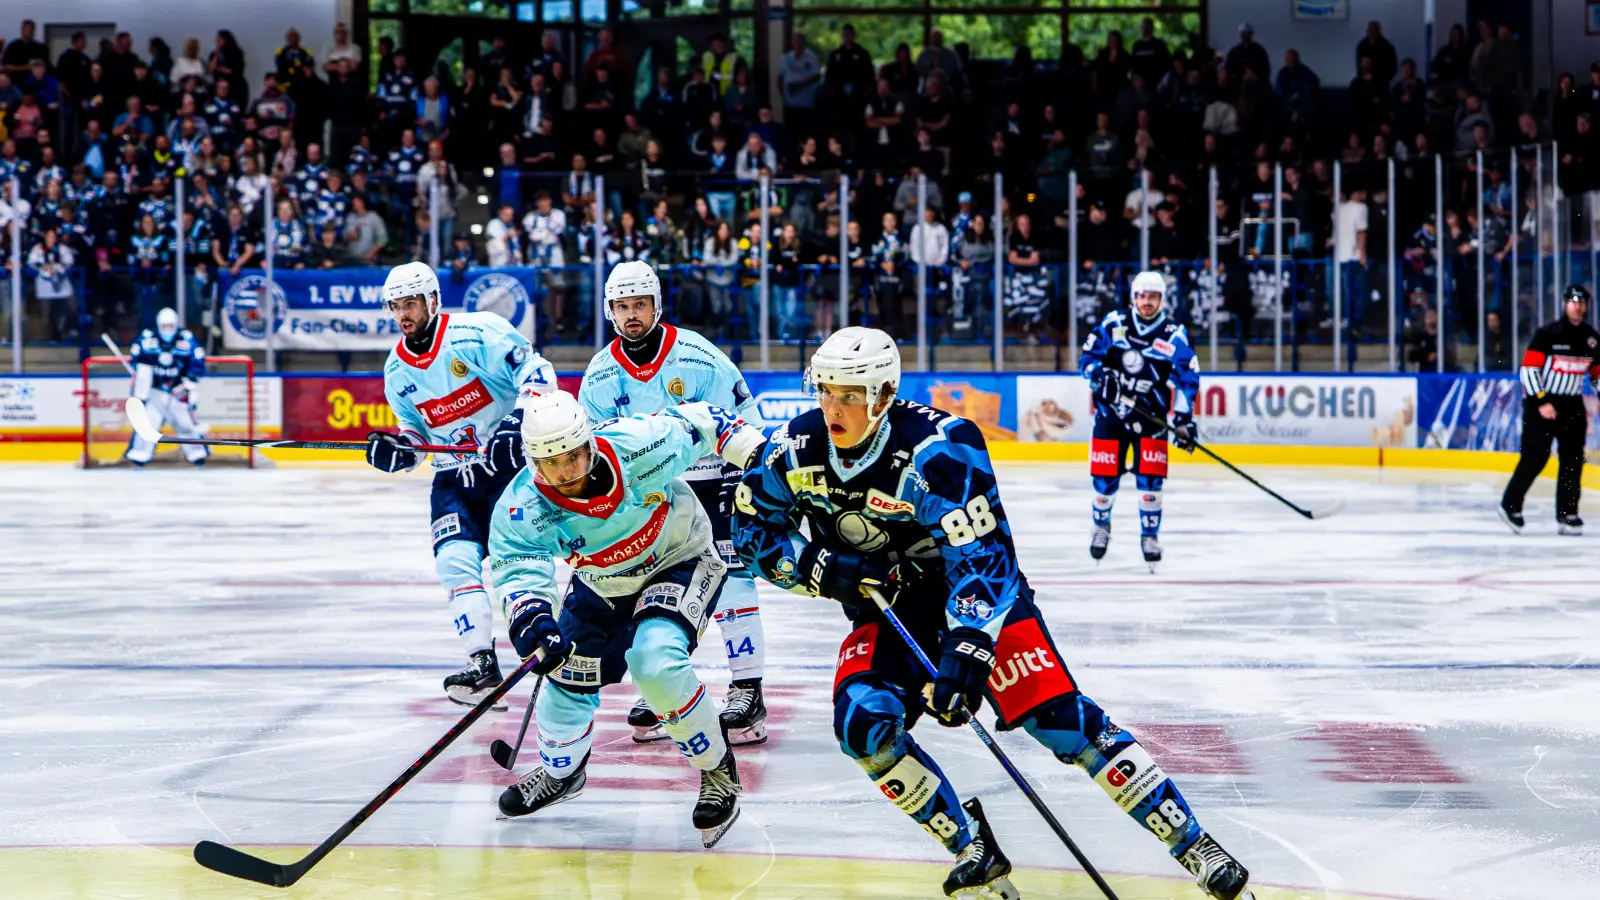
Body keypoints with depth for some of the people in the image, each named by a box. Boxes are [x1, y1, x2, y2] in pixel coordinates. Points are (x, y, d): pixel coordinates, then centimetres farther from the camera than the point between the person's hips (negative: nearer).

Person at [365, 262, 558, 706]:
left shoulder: (474, 333, -13)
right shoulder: (397, 369, 8)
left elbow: (534, 368, -18)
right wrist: (398, 450, -4)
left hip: (511, 457, -6)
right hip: (455, 475, 6)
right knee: (454, 561, -10)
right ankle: (482, 664, -8)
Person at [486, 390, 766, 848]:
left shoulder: (640, 445, -33)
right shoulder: (521, 508, -28)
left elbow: (699, 420, -16)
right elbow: (518, 569, -39)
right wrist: (531, 620, -60)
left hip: (681, 563, -4)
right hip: (601, 585, 4)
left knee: (656, 664, -28)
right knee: (569, 679, 8)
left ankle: (718, 771, -6)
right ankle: (560, 772, 42)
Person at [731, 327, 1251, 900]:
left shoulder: (938, 448, -28)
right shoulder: (796, 449, -12)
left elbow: (982, 556, -31)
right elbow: (753, 530, 2)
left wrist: (968, 644, -43)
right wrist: (822, 569, -15)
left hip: (976, 594, -5)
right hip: (885, 605, 5)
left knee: (1059, 718, -16)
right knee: (863, 722, -20)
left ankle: (1192, 845, -10)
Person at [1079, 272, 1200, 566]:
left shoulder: (1175, 335, -6)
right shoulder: (1113, 323, -2)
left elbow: (1186, 379, -6)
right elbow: (1089, 356, 4)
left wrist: (1184, 419, -14)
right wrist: (1098, 376, -17)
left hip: (1151, 415, -1)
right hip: (1110, 410, 1)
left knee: (1150, 477, -9)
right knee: (1105, 476, 2)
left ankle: (1150, 535, 8)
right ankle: (1101, 526, 29)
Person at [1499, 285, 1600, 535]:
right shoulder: (1547, 335, -13)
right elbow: (1528, 370, -15)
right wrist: (1541, 402, -21)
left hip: (1572, 405, 5)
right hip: (1540, 402, -5)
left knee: (1573, 458, 0)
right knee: (1534, 458, -8)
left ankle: (1567, 514, 6)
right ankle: (1510, 505, 5)